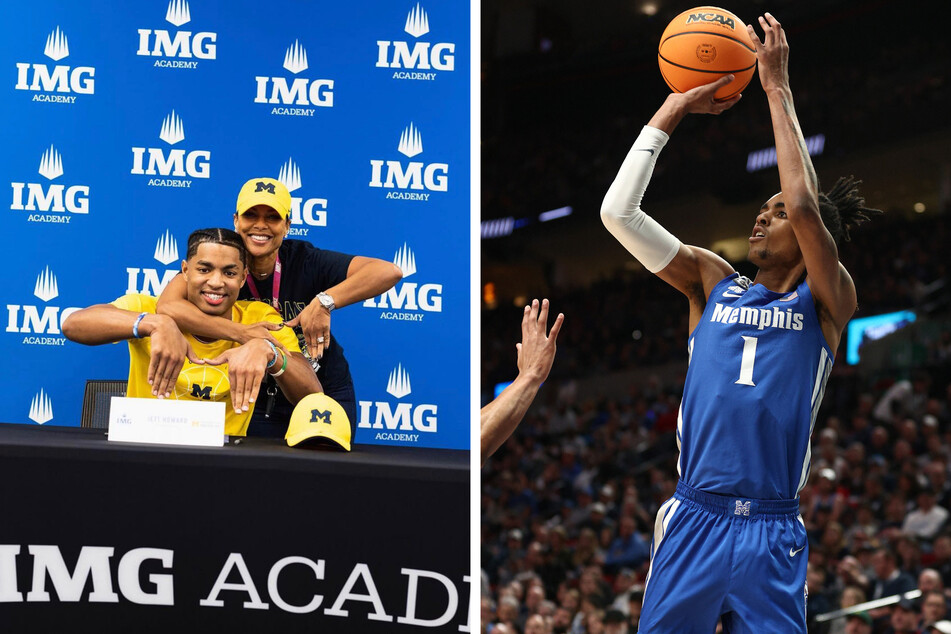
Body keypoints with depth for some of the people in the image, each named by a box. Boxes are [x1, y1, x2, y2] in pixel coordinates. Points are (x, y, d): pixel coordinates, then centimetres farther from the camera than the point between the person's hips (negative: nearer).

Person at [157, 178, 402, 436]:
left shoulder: (304, 261, -15)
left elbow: (389, 272, -26)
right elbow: (168, 306, -31)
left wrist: (324, 302, -37)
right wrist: (242, 333, -37)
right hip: (257, 403, 0)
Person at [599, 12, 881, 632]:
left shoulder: (828, 303, 4)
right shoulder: (713, 282, 13)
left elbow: (804, 207, -14)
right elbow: (618, 211, 6)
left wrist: (778, 89, -8)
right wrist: (672, 110, 7)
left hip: (772, 534, -2)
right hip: (694, 519, 2)